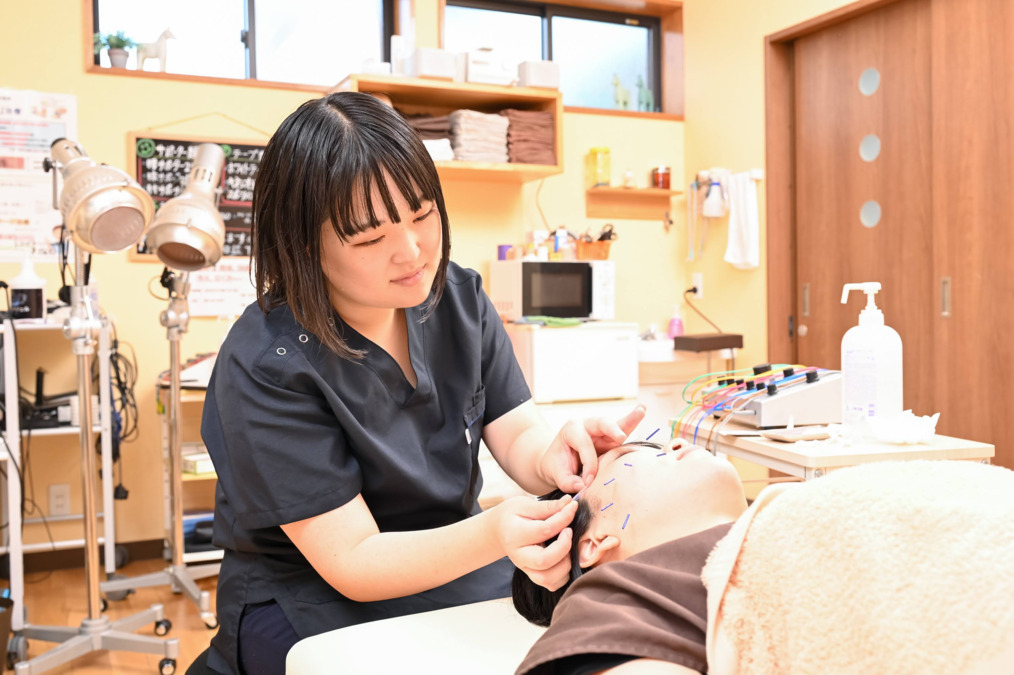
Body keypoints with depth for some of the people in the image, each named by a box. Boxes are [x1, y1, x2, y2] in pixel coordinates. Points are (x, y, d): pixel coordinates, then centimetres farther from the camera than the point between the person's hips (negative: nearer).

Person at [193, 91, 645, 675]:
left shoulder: (458, 298, -3)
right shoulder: (265, 369, -21)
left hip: (457, 570, 5)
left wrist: (555, 456, -26)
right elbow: (352, 561, -20)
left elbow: (519, 436, -2)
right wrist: (491, 535, -36)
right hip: (319, 601, -4)